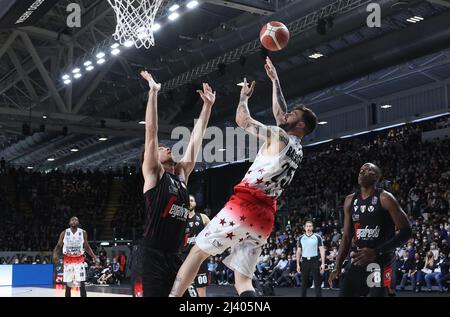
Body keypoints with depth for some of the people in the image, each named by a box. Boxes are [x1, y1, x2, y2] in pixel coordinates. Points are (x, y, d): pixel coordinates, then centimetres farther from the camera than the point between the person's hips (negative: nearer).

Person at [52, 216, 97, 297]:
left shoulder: (83, 233, 2)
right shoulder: (64, 233, 1)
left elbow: (87, 247, 8)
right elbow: (58, 246, 3)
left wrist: (94, 257, -4)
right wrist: (55, 254, -17)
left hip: (79, 260, 0)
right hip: (68, 260, 1)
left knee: (82, 283, -7)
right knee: (68, 284, 3)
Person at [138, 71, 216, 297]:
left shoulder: (181, 174, 17)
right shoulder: (153, 173, 1)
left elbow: (196, 138, 18)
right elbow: (151, 131, -7)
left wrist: (208, 104, 19)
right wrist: (153, 92, -8)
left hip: (176, 256, 7)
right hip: (154, 256, -7)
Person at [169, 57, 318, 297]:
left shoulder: (279, 137, -3)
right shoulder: (297, 150, 21)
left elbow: (242, 119, 2)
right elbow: (279, 114, 33)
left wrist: (244, 96, 21)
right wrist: (275, 80, 40)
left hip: (244, 206, -7)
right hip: (264, 217, 7)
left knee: (197, 252, 2)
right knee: (242, 280, 6)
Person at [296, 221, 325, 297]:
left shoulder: (317, 237, 1)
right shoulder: (301, 238, 8)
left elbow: (322, 250, -1)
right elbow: (298, 252, 10)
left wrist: (323, 263, -9)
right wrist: (298, 264, 4)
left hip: (314, 260, -2)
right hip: (305, 261, 2)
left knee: (317, 282, -2)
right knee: (304, 283, 8)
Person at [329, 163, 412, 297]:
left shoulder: (385, 199, -10)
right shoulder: (350, 201, 9)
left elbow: (406, 231, -13)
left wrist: (376, 252, -20)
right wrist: (337, 267, 4)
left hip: (380, 262, -6)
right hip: (357, 260, 6)